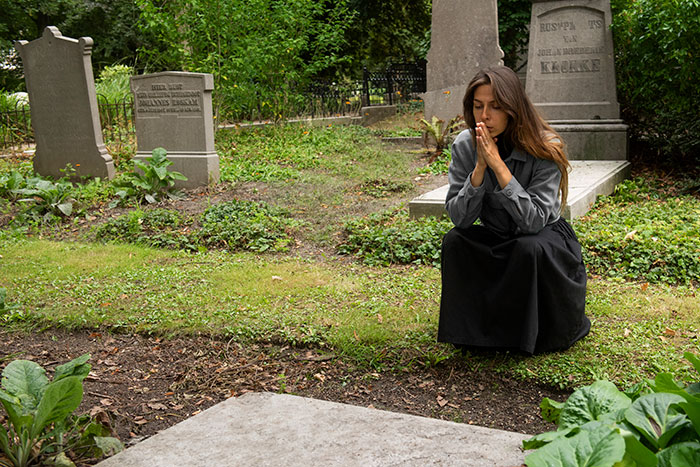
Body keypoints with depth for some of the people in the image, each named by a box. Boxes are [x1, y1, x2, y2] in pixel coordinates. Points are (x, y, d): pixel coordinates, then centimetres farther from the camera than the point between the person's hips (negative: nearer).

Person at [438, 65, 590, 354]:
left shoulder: (545, 148, -21)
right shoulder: (465, 146, -11)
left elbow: (534, 220, -30)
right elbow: (459, 218, -16)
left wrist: (498, 165, -35)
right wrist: (480, 168, -29)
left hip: (546, 238, -3)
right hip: (495, 241, 3)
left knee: (530, 248, -35)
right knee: (453, 241, -24)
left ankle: (536, 333, -11)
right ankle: (475, 329, -9)